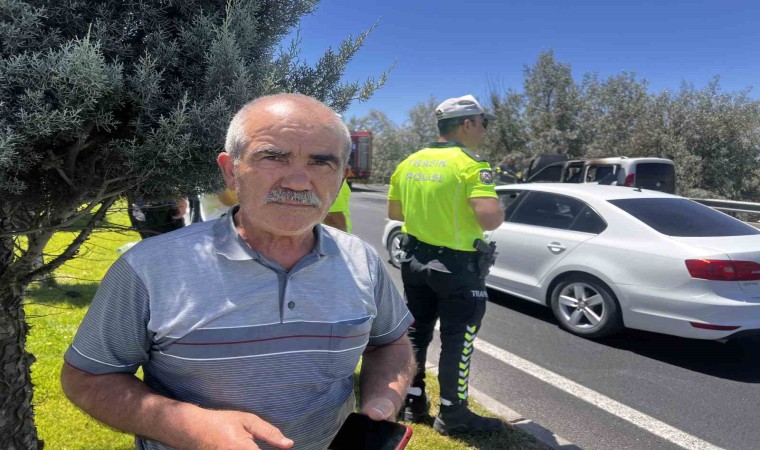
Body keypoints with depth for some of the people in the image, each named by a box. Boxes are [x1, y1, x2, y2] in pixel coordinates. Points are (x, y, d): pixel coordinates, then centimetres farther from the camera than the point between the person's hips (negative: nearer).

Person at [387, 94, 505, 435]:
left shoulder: (409, 163, 5)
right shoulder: (470, 164, -17)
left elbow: (394, 212, 13)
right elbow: (490, 219, -28)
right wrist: (499, 210, -6)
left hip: (415, 260, 7)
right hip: (457, 267, -7)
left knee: (417, 332, 17)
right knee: (457, 340, 6)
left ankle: (413, 402, 29)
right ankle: (453, 414, 18)